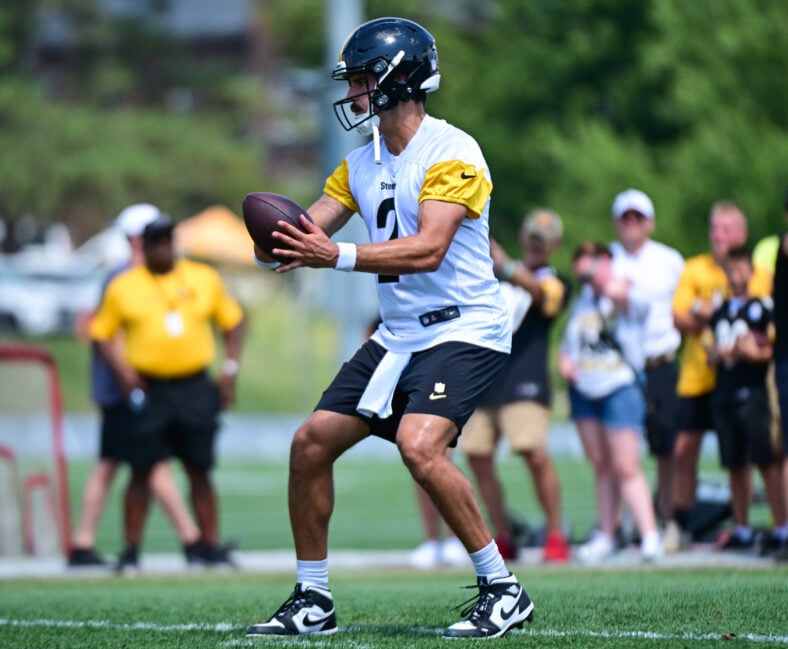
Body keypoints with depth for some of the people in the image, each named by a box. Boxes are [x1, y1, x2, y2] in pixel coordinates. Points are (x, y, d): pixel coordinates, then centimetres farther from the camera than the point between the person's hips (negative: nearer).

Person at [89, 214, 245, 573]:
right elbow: (101, 334, 8)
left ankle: (211, 545, 8)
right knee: (141, 471, -2)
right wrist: (121, 369, -7)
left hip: (196, 390, 1)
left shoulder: (205, 279, 9)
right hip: (148, 391, -1)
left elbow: (233, 321, 16)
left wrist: (230, 367, 5)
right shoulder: (123, 287, 4)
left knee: (199, 470, 3)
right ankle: (131, 550, 4)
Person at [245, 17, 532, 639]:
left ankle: (503, 589, -15)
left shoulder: (451, 153, -15)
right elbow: (309, 234, 4)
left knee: (420, 446, -28)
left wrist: (338, 256, -34)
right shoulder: (362, 163, 11)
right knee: (310, 444, 4)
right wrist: (277, 243, -20)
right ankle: (313, 600, 16)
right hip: (399, 335, 9)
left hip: (463, 330, -9)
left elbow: (428, 250, -26)